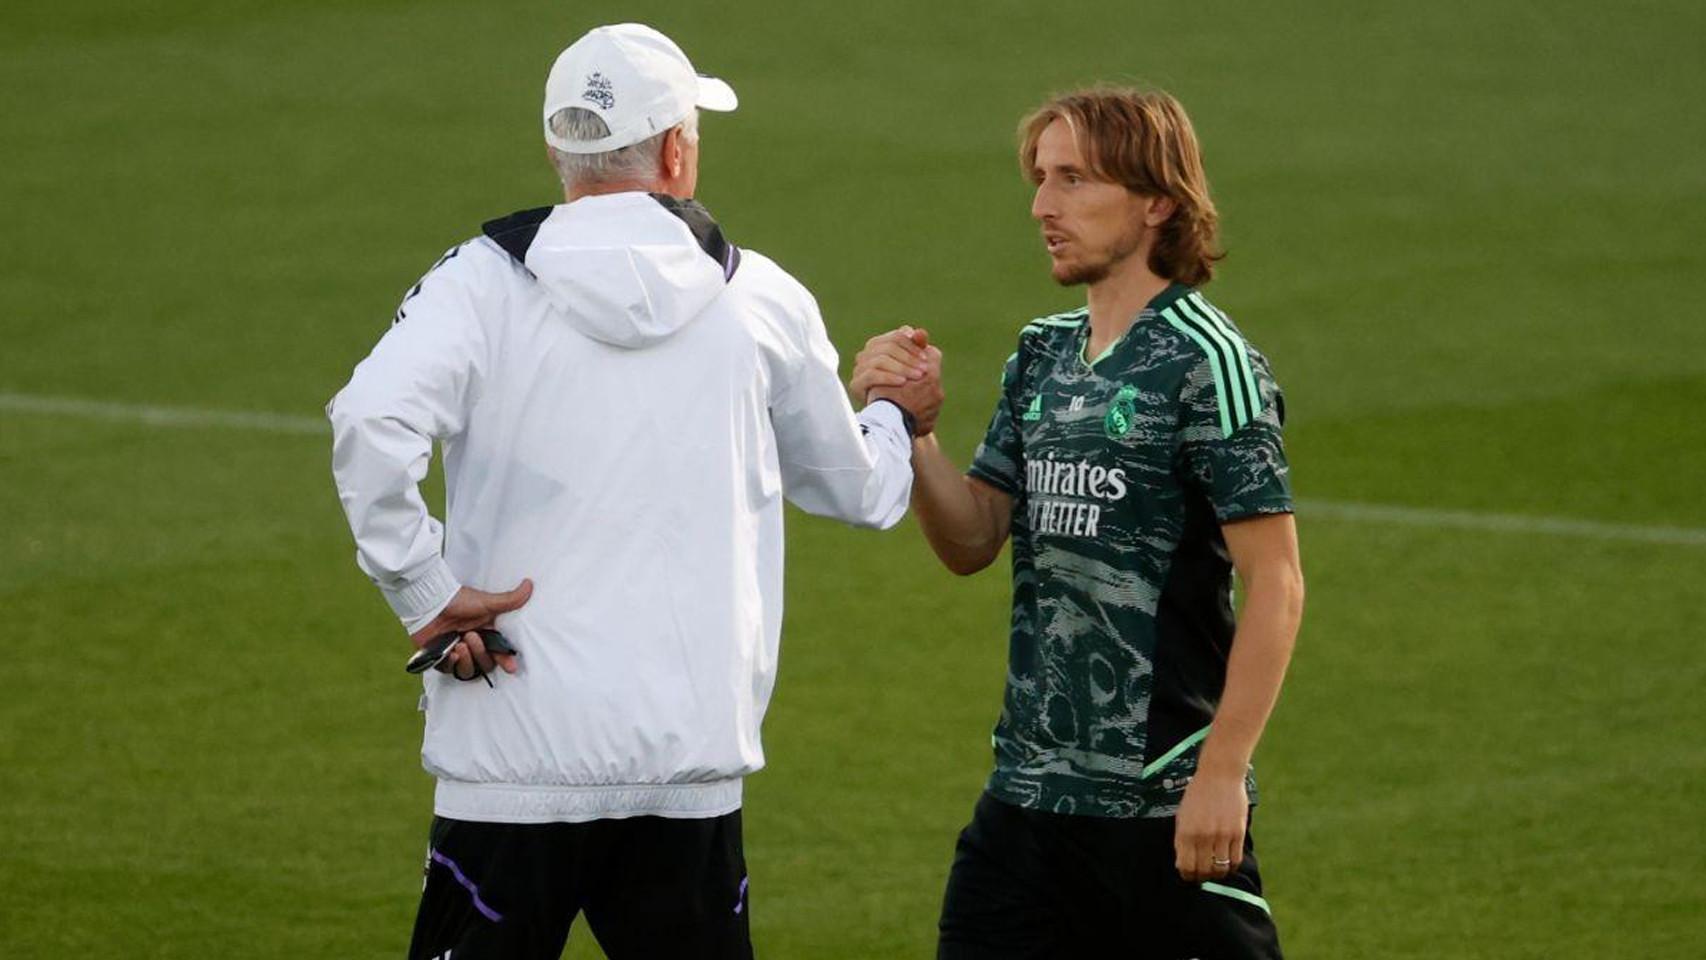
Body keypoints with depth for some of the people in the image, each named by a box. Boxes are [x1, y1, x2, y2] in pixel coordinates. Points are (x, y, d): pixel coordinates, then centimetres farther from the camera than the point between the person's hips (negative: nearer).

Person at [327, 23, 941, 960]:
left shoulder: (485, 279, -3)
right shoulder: (759, 299, 6)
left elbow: (370, 424, -21)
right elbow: (856, 487, 21)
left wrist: (424, 592, -10)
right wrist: (897, 419, 43)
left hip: (516, 751, -2)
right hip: (692, 756, 2)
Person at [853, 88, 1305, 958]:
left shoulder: (1205, 363, -11)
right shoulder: (1042, 356, 12)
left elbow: (1276, 585, -14)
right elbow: (971, 542, 14)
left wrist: (1222, 773, -18)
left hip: (1166, 802, -7)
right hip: (1029, 788, 7)